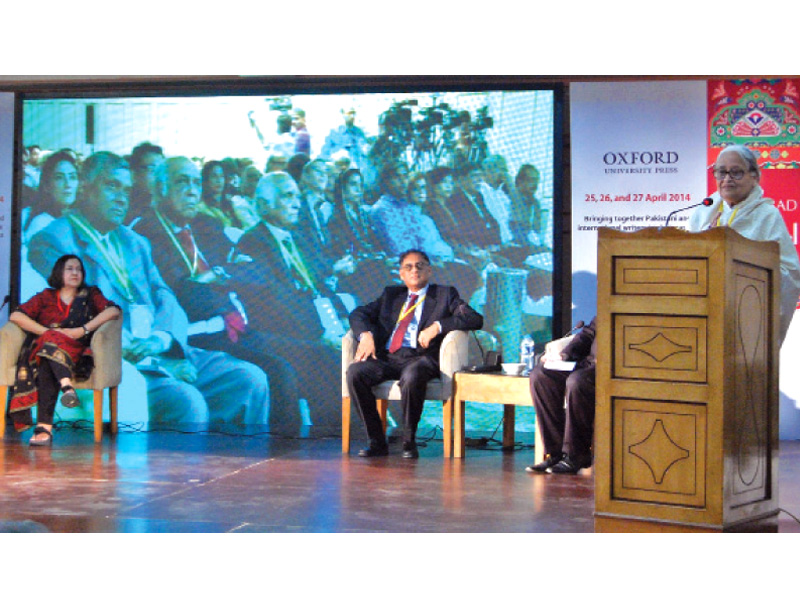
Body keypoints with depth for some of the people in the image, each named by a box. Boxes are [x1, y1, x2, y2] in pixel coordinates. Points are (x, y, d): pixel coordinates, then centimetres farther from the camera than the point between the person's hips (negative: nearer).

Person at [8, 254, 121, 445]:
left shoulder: (90, 295, 23)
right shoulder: (46, 297, 24)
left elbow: (114, 311, 2)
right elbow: (15, 316, 9)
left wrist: (83, 330, -11)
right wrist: (47, 332, -5)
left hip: (77, 354, -1)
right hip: (42, 352, 1)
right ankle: (66, 385, -58)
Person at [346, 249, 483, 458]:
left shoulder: (445, 294, 15)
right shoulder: (391, 294, 27)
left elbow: (476, 319, 1)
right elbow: (358, 313, 20)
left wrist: (437, 326, -13)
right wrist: (365, 335, -3)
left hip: (420, 357, -4)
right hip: (387, 358, 4)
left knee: (411, 376, -39)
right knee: (355, 371, -26)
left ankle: (409, 442, -19)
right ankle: (377, 441, -16)